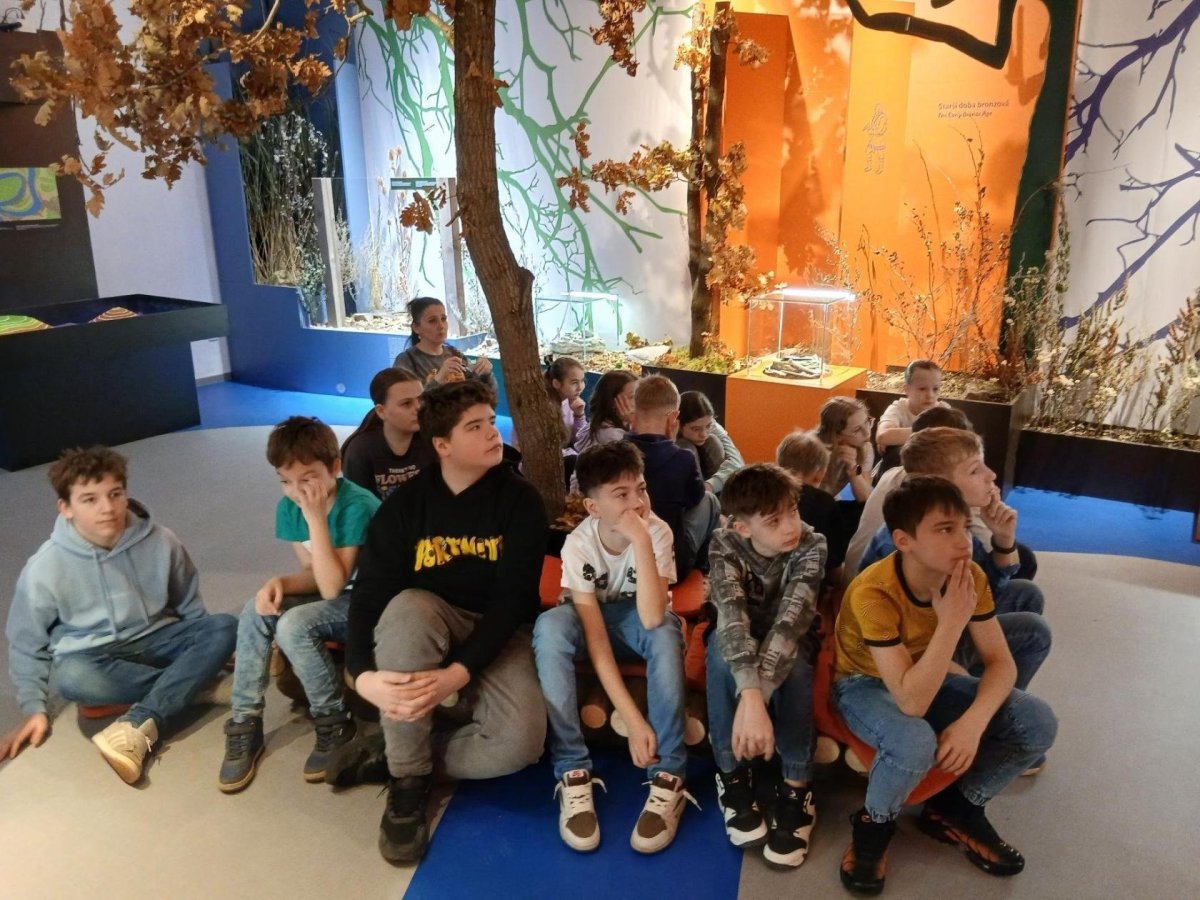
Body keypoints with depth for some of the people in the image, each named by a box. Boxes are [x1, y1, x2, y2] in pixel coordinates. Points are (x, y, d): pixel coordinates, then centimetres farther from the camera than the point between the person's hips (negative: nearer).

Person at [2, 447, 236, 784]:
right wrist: (34, 709, -6)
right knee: (72, 677, -37)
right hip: (93, 656, -2)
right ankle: (187, 679, -18)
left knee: (225, 627, -25)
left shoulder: (161, 542, -10)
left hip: (156, 640, 2)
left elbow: (189, 606, 6)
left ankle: (140, 725, -34)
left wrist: (207, 651, 3)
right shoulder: (45, 567, -14)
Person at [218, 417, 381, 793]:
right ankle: (244, 722, -5)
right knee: (257, 612, -15)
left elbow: (333, 586, -28)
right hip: (334, 595, 7)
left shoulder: (357, 506, -25)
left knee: (294, 626, -27)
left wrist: (316, 517, -32)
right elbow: (313, 574, 2)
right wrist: (281, 582, -21)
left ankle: (335, 723, -8)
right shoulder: (288, 508, -4)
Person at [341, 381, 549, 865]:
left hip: (498, 632, -1)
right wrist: (363, 675, -31)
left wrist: (458, 674, -31)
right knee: (406, 607, -35)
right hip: (427, 624, 1)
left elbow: (515, 599, -18)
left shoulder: (520, 499, -12)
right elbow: (368, 595, -12)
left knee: (522, 740, -28)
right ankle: (407, 782, -19)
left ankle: (391, 757, -5)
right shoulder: (405, 503, -8)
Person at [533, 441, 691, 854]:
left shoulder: (657, 532, -26)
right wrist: (632, 718, -34)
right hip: (593, 616, 1)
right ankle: (573, 773, -26)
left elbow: (651, 619, -39)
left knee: (666, 633, -36)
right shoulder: (578, 545, -26)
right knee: (550, 626, -33)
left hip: (639, 618, 0)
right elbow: (596, 638, -28)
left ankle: (669, 777, -25)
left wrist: (641, 541, -45)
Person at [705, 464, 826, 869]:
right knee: (720, 650, -35)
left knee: (792, 663, -35)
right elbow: (731, 614, -42)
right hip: (739, 637, 0)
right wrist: (750, 695, -58)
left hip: (789, 641, 0)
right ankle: (733, 774, -20)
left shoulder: (811, 546, -28)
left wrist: (755, 696, -54)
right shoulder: (725, 544, -27)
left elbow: (791, 619, -40)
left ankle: (795, 787, -21)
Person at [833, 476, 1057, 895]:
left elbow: (1001, 663, -13)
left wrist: (973, 722, -32)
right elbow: (911, 702, -37)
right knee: (915, 743, -38)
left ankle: (954, 809, 10)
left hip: (926, 676, 6)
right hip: (865, 683, -5)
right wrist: (952, 622, -42)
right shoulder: (873, 593, -35)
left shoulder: (969, 576, -17)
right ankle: (874, 824, -4)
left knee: (1039, 722, -13)